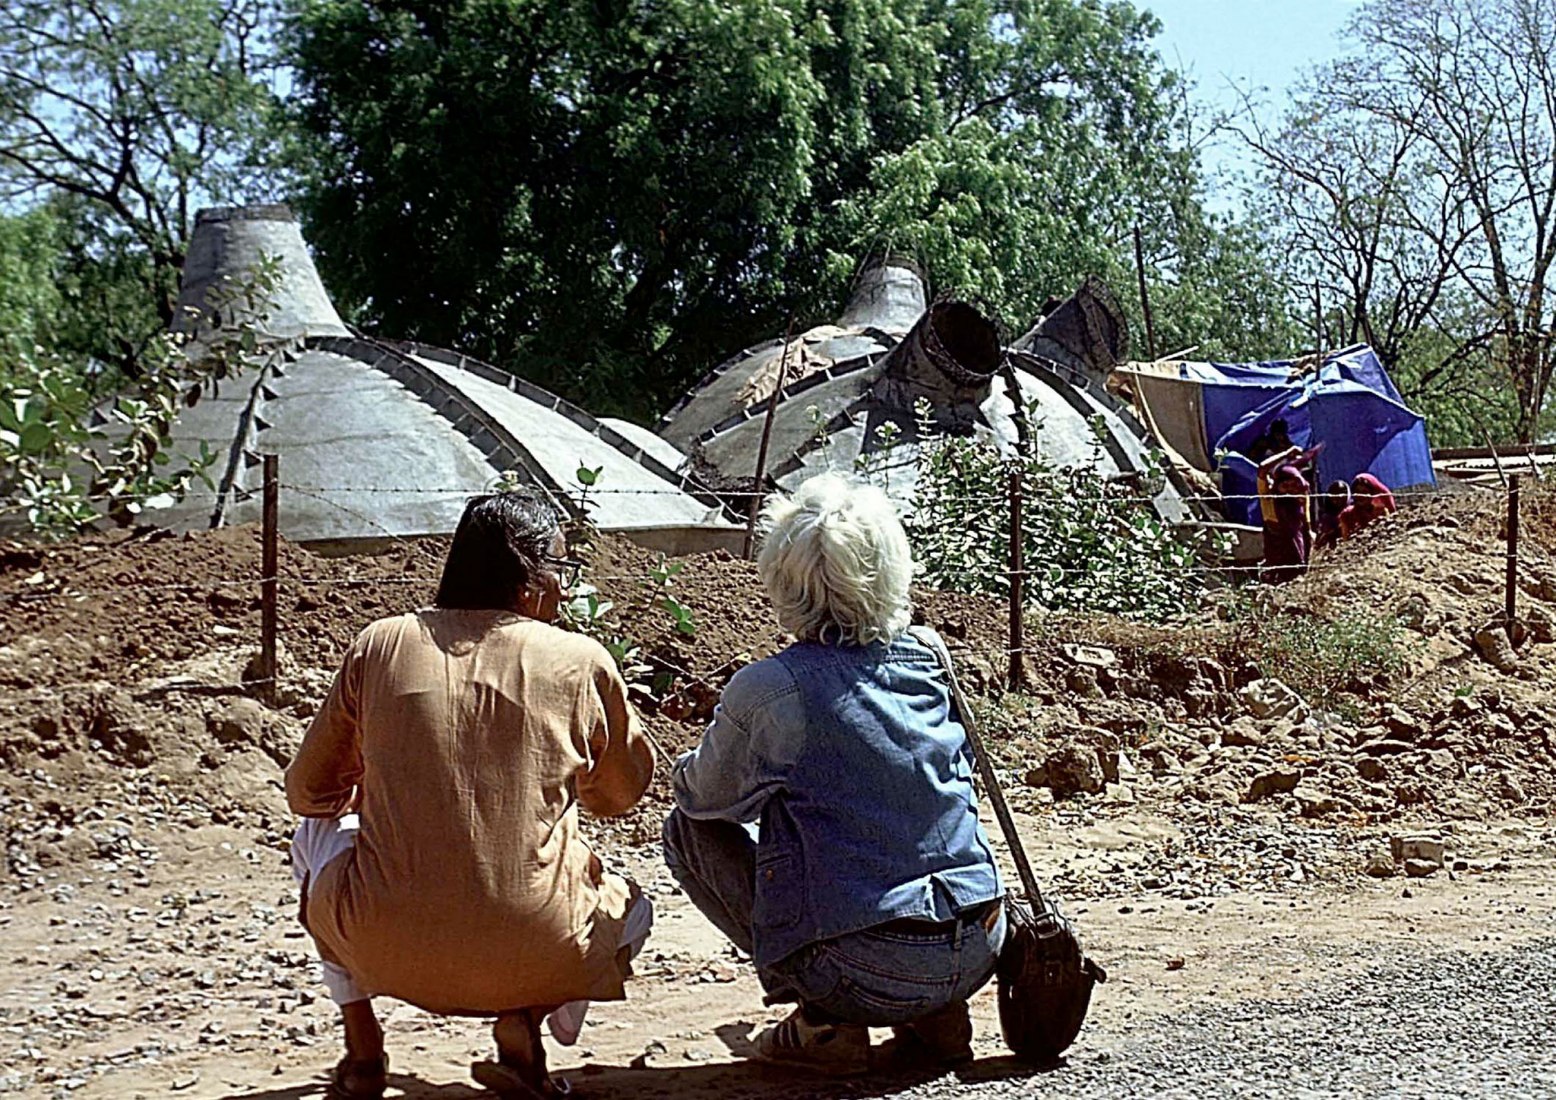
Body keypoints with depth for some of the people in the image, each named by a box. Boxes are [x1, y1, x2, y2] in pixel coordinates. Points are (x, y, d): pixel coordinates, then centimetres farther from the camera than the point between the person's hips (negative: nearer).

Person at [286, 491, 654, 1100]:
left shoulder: (379, 644, 4)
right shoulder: (583, 661, 1)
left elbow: (308, 791, 16)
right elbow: (620, 793, 18)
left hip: (385, 950, 1)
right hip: (533, 958, -1)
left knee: (318, 834, 32)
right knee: (627, 904, 32)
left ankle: (362, 1049, 21)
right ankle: (524, 1026, 4)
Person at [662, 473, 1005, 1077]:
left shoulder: (769, 688, -11)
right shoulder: (925, 660, 5)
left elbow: (704, 795, 8)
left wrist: (687, 767, 32)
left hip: (869, 976, -6)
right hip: (979, 955, 6)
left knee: (690, 830, 12)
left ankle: (825, 1025, 3)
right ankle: (938, 1019, 16)